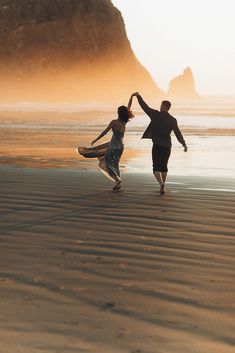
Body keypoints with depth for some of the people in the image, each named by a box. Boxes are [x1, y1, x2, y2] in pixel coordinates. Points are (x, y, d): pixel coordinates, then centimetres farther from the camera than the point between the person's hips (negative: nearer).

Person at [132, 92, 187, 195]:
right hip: (167, 146, 3)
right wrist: (184, 144, 1)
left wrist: (138, 96, 10)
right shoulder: (172, 120, -3)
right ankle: (162, 186, 24)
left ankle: (161, 184, -23)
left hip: (157, 145, -3)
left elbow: (145, 107, -1)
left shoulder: (156, 115, -8)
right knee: (164, 166, 19)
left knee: (156, 167, 1)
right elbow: (178, 133, -6)